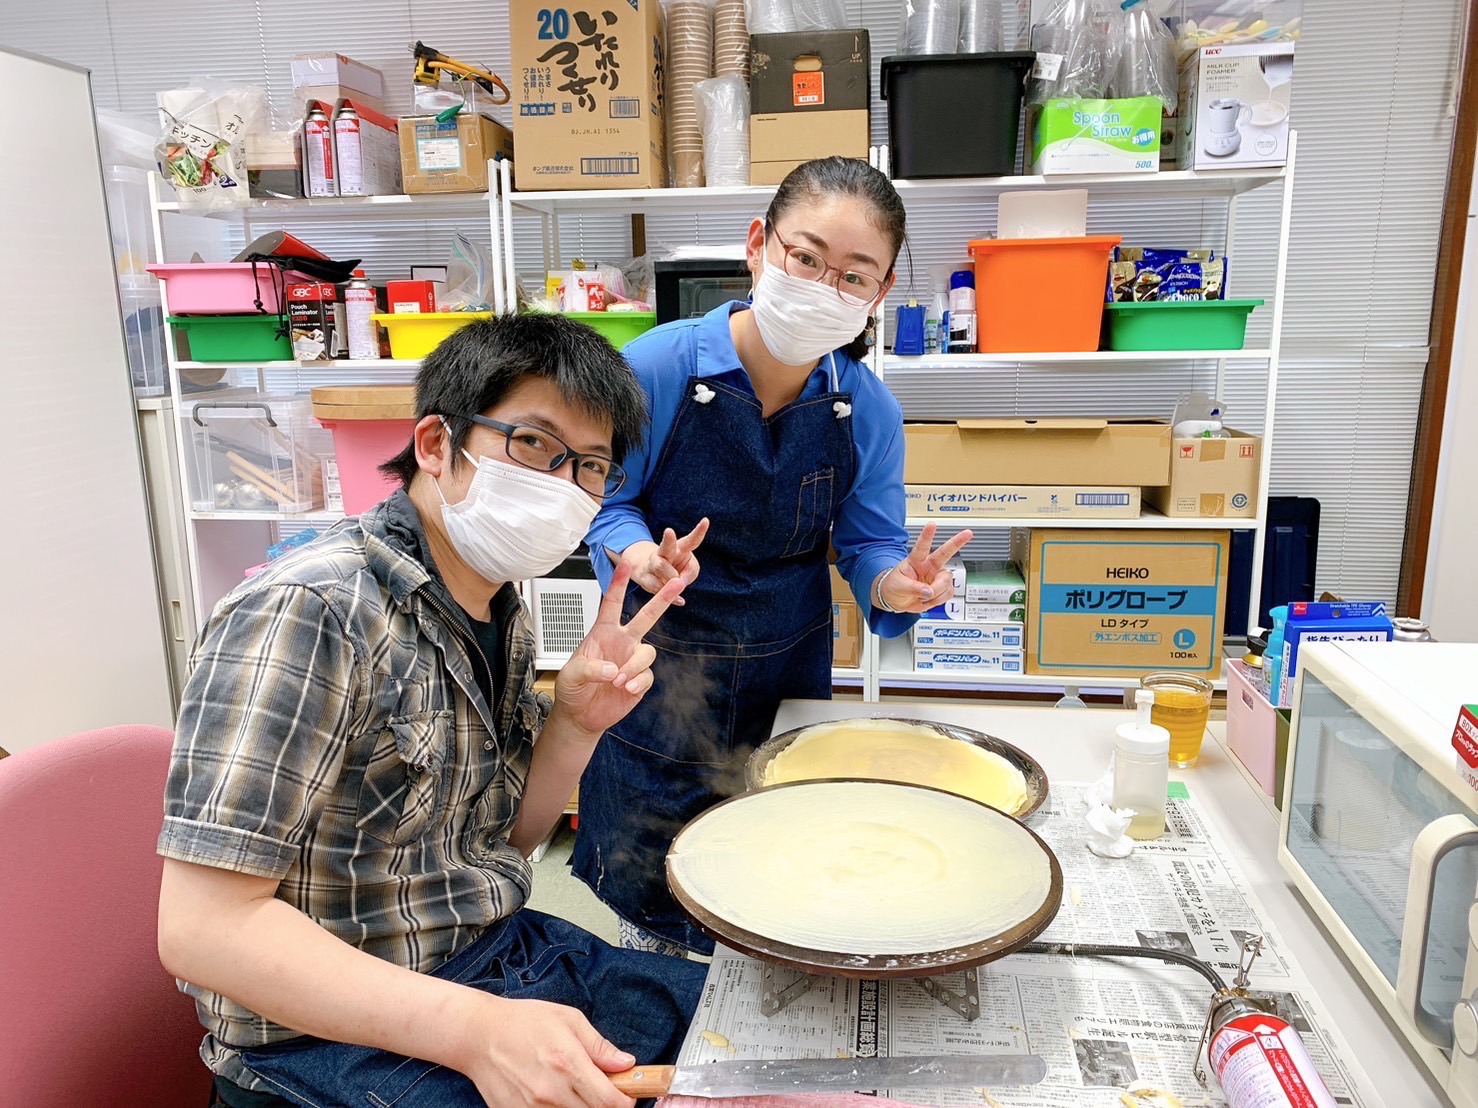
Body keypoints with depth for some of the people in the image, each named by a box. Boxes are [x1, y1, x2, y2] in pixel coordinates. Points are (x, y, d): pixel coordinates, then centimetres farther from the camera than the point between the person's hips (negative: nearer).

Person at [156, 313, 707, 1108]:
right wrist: (476, 1029, -32)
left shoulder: (498, 613, 2)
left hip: (505, 957, 8)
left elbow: (501, 842, 10)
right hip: (336, 1035, -7)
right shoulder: (311, 612, -23)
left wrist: (577, 723, -9)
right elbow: (204, 926, -25)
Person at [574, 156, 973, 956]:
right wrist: (637, 553, -29)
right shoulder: (657, 367, -19)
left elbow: (868, 542, -2)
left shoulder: (868, 408, -11)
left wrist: (895, 585, -24)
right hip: (664, 673, -2)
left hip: (789, 675, 3)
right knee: (654, 880, 14)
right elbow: (607, 503, -8)